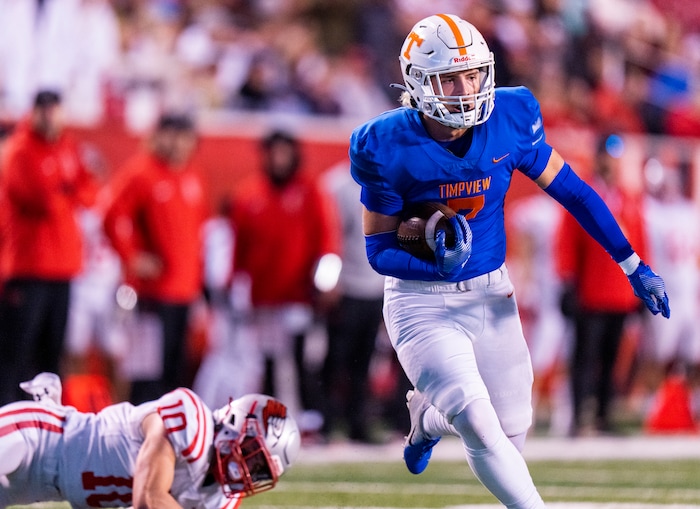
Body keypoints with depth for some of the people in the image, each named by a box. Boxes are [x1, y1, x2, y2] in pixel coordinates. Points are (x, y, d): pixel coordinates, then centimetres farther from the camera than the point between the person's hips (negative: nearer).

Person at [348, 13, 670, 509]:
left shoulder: (508, 121, -11)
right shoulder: (390, 148, -19)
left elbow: (572, 191, 0)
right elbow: (379, 249, -10)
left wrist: (635, 267, 1)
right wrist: (439, 267, -30)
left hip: (492, 295, 4)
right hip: (423, 305, -4)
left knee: (511, 432, 10)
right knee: (480, 427, -20)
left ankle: (426, 416, 42)